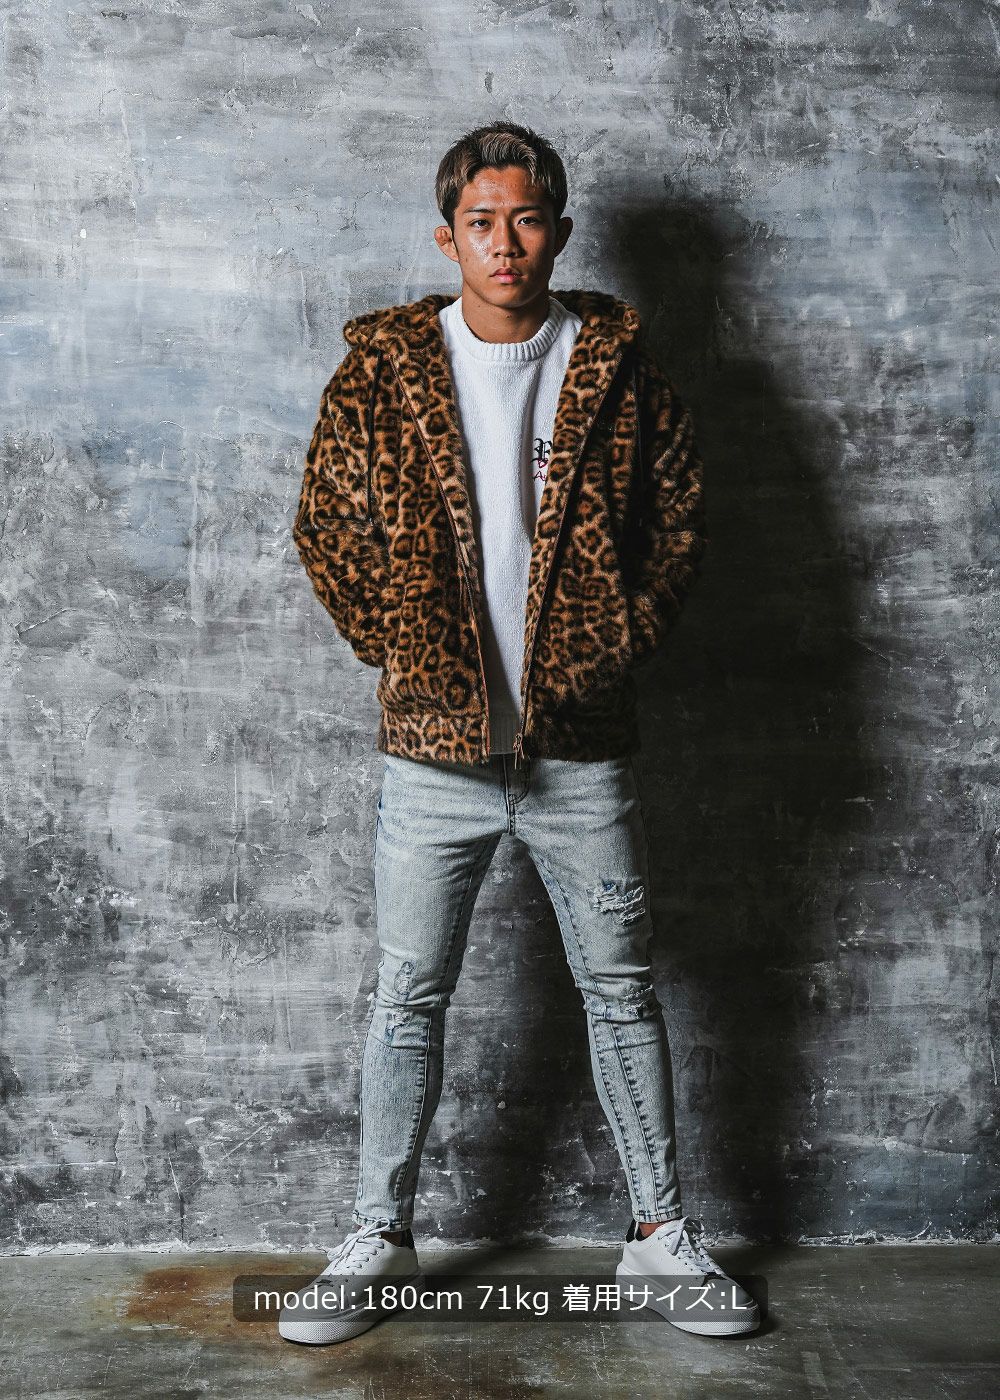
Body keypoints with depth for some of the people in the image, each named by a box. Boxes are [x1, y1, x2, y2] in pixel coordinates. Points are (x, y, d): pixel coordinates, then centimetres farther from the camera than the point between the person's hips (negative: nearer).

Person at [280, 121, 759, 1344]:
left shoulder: (618, 369, 3)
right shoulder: (382, 369, 2)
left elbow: (679, 521, 7)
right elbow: (324, 525, 6)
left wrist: (617, 642, -1)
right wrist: (392, 648, -1)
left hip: (582, 749, 1)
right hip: (433, 749, 0)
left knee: (621, 991, 11)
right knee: (408, 999, 8)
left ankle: (660, 1232, 28)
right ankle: (379, 1239, 25)